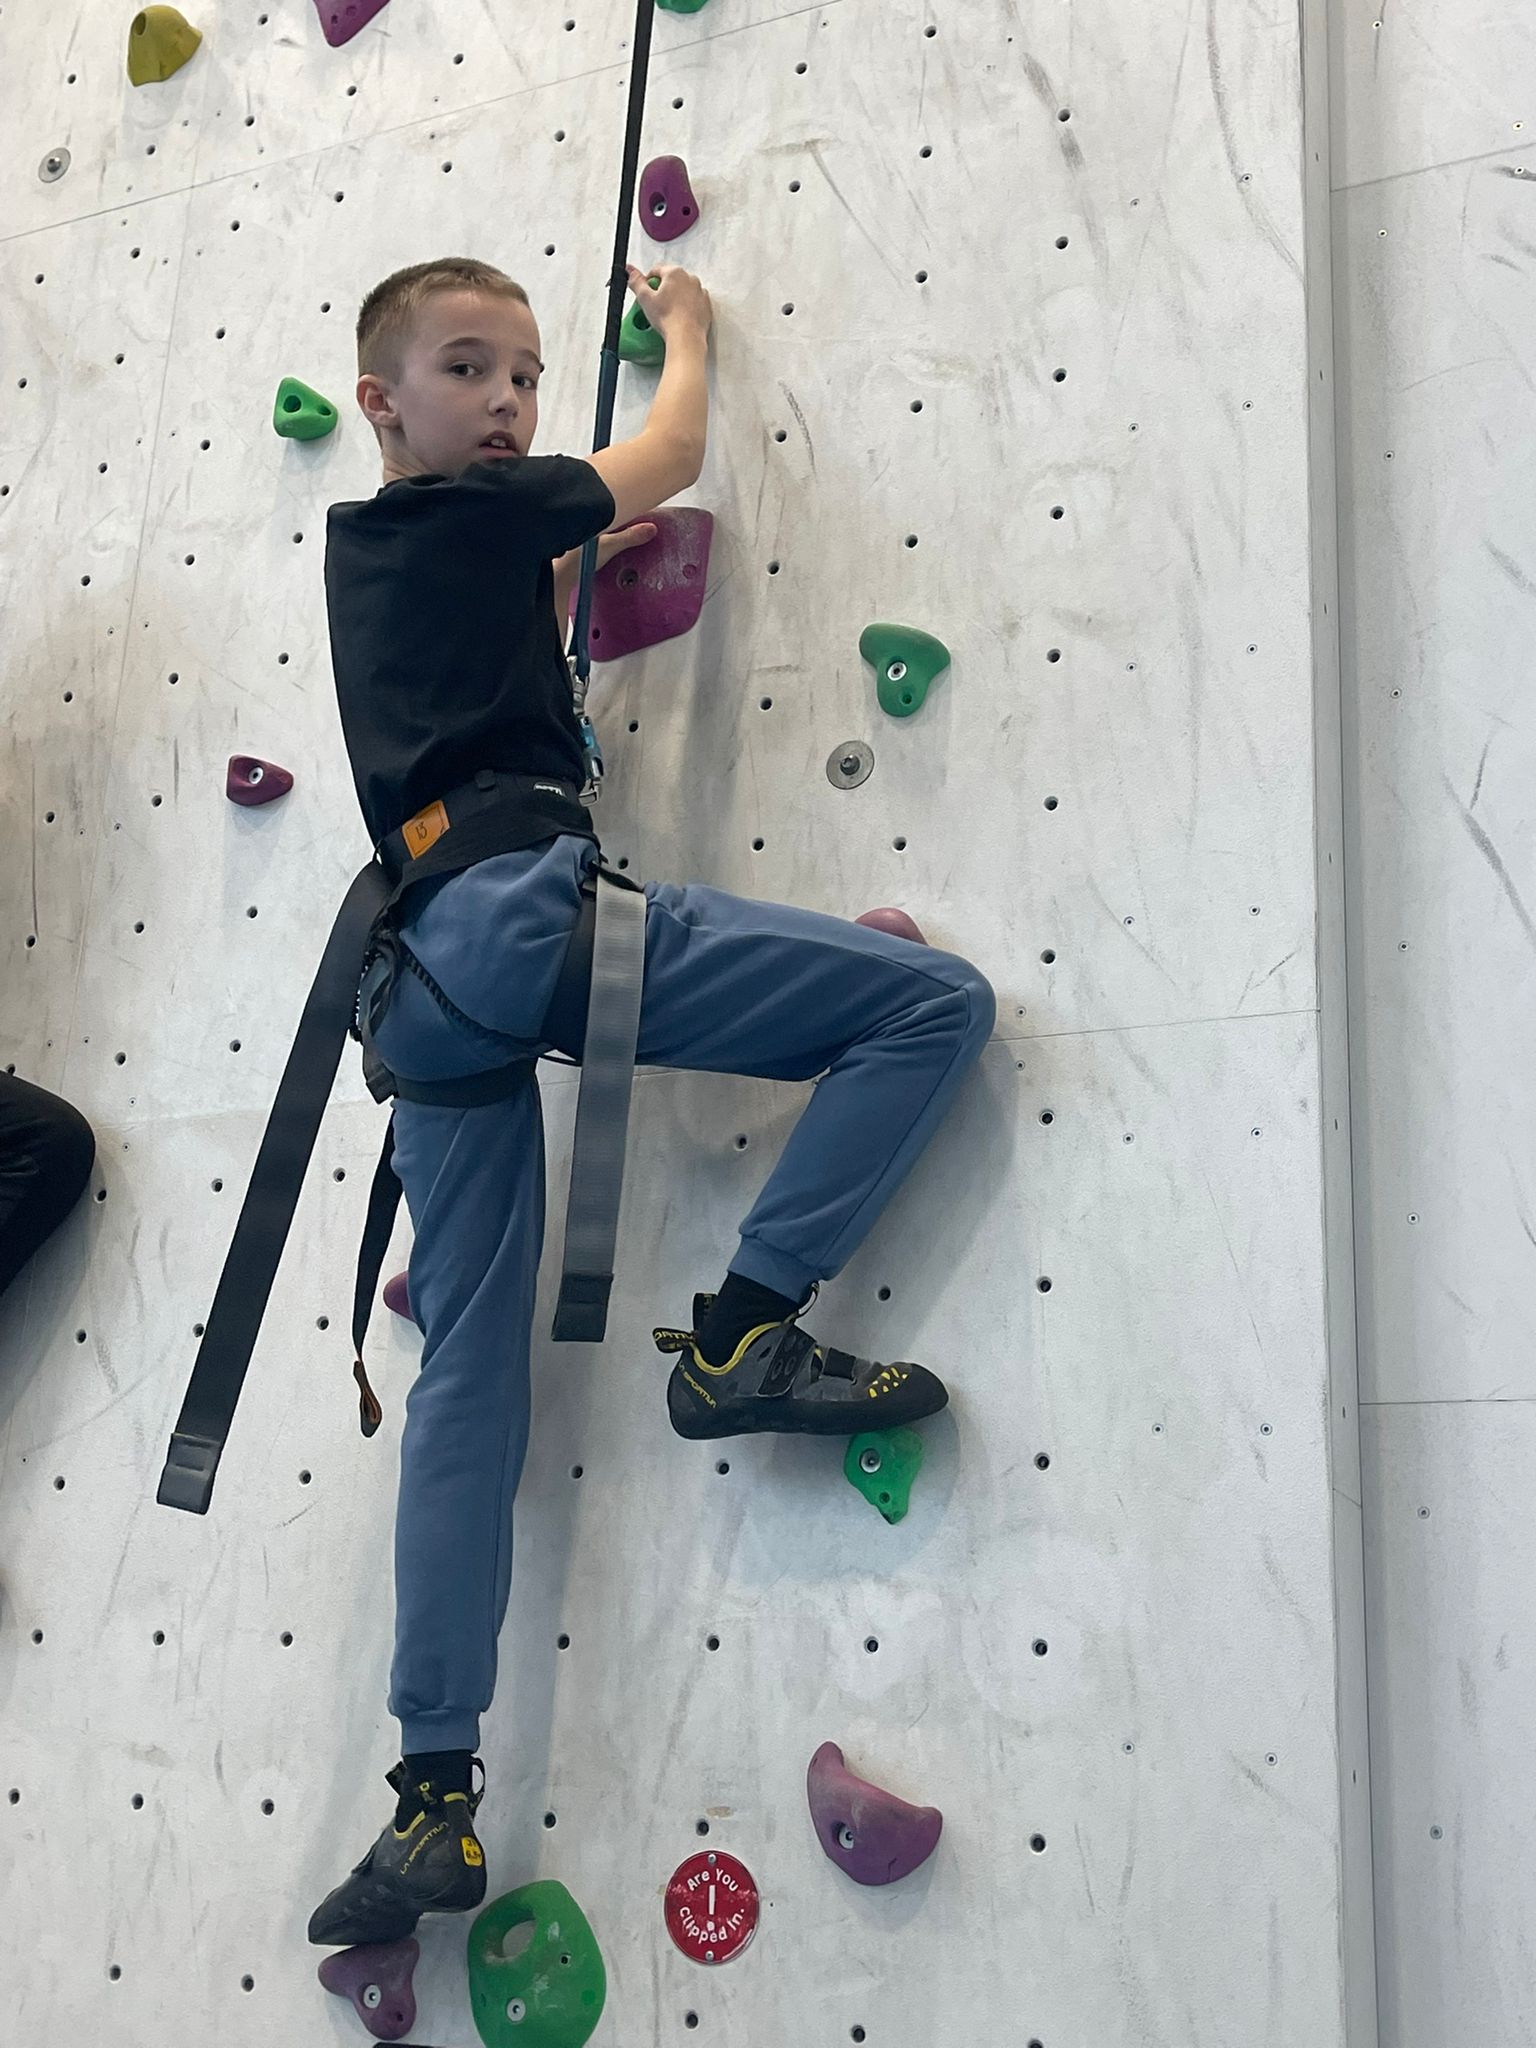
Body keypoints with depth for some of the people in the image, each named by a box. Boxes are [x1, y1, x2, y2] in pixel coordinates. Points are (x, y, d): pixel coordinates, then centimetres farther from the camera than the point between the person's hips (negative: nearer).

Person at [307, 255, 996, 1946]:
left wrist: (566, 568, 44)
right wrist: (685, 329, 42)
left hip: (414, 967, 8)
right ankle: (742, 1332, -10)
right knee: (940, 1003, -8)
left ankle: (435, 1790, 4)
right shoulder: (481, 506, 8)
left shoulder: (359, 544, 28)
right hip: (526, 902, -8)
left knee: (465, 1375, 6)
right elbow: (671, 455, 24)